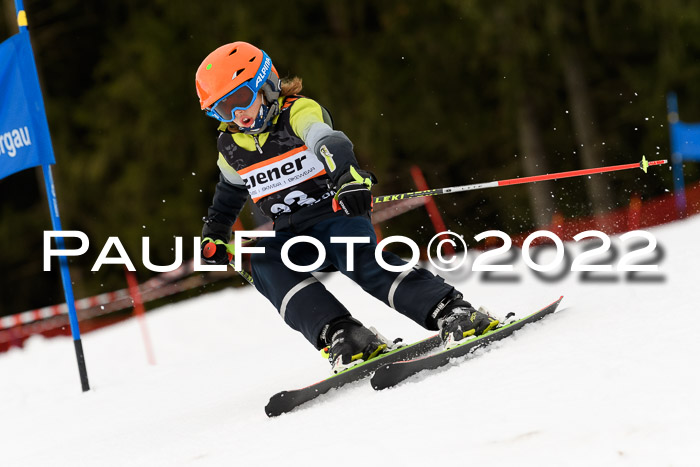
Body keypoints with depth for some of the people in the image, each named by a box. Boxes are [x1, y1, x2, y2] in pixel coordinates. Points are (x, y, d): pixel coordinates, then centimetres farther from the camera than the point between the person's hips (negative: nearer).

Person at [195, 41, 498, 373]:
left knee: (363, 263, -33)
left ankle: (453, 313, -35)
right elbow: (230, 192, 31)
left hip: (339, 213, -5)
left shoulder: (299, 112, -12)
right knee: (265, 264, -27)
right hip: (292, 235, 5)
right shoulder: (231, 147, 7)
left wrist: (348, 176, -56)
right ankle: (340, 336, -38)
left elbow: (328, 142, -36)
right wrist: (214, 235, 26)